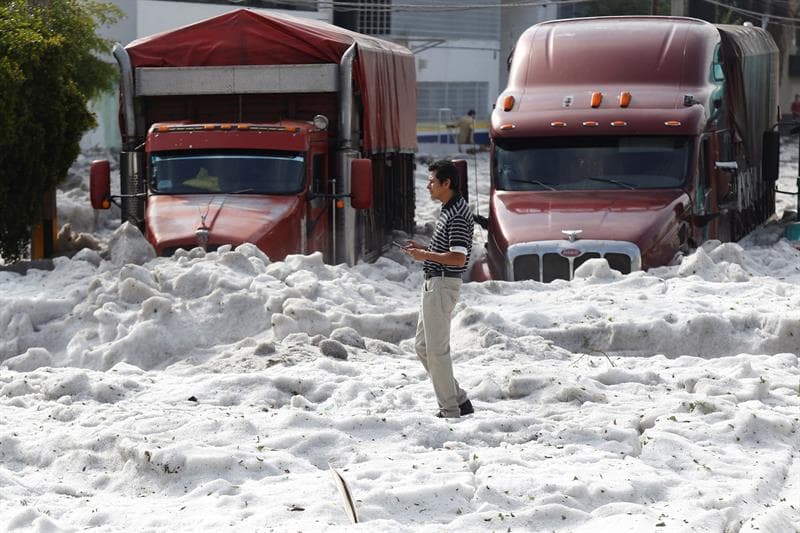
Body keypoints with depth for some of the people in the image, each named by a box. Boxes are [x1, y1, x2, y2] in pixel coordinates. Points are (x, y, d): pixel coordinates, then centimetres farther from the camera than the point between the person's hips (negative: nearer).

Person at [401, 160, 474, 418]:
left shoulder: (457, 215, -18)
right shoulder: (449, 210, 14)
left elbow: (458, 258, -24)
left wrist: (425, 255, -15)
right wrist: (423, 248, 10)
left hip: (443, 284, -11)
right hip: (433, 283, 11)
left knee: (437, 348, -6)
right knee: (422, 345, 14)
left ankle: (450, 409, 0)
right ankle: (459, 400, 17)